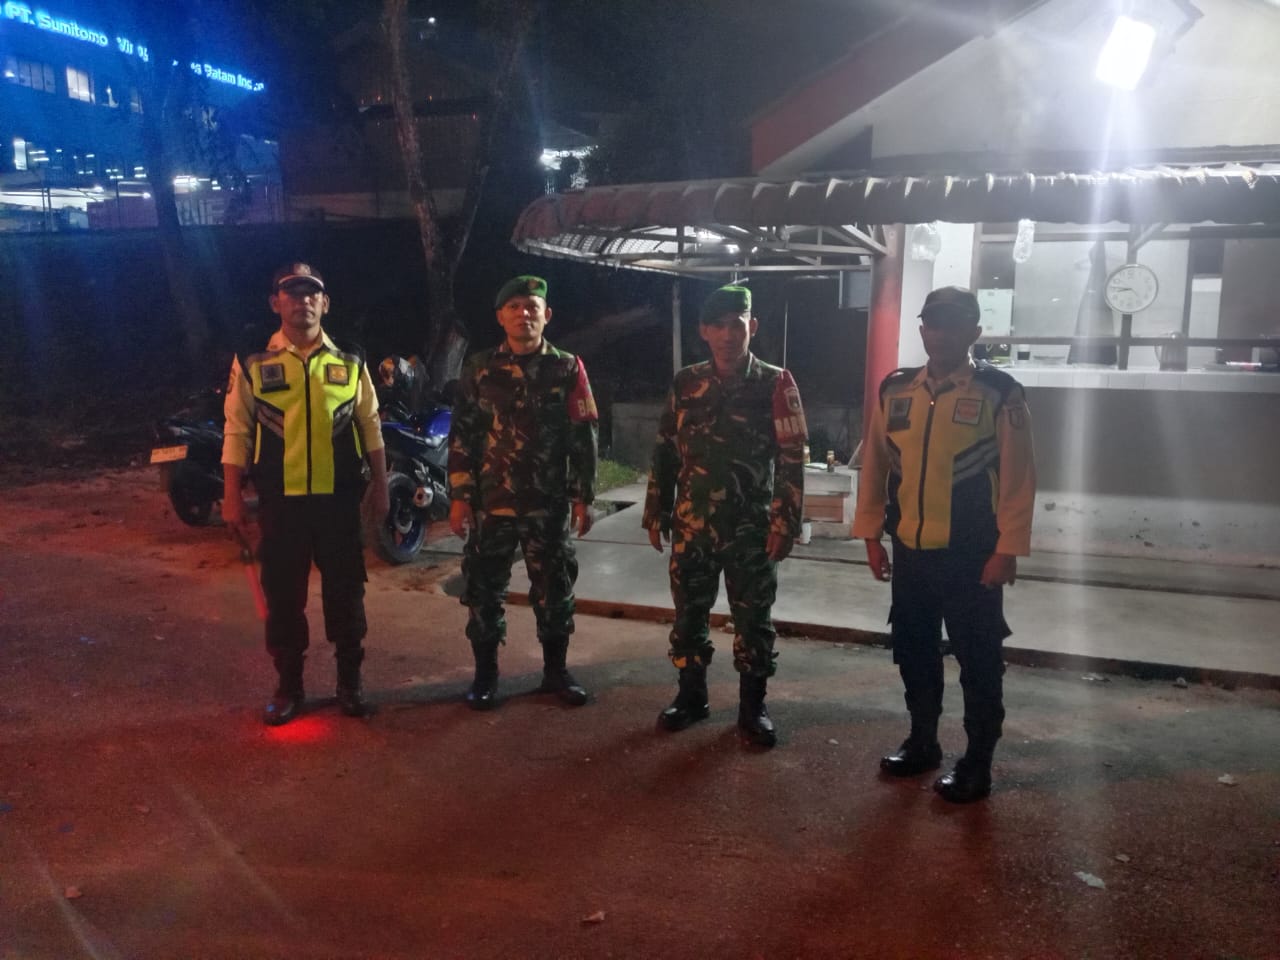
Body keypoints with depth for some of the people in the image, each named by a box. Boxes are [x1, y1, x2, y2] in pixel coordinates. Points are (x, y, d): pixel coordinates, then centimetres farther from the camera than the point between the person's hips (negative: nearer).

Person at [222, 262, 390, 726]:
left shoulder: (350, 362, 5)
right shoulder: (252, 363, 1)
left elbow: (370, 427, 9)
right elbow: (237, 432, 1)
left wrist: (379, 487, 5)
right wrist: (232, 497, -2)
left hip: (340, 497, 1)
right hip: (281, 499, 0)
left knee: (346, 591, 8)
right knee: (283, 594, 8)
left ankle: (350, 681, 24)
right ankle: (288, 686, 23)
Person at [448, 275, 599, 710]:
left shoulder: (567, 369, 2)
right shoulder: (480, 369, 2)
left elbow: (582, 437, 2)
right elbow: (462, 435, 3)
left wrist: (582, 497, -2)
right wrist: (459, 496, -3)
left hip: (550, 502, 0)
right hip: (491, 501, 0)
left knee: (554, 589, 8)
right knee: (484, 589, 6)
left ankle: (555, 670, 24)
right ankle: (485, 674, 21)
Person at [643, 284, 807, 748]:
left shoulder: (775, 384, -3)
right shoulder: (685, 384, 5)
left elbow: (792, 459, -6)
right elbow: (665, 452, 10)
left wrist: (785, 522, -11)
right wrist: (655, 512, 8)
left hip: (751, 527, -3)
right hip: (691, 525, 3)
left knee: (754, 620, 7)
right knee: (688, 615, 11)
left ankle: (752, 706, 22)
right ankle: (691, 695, 29)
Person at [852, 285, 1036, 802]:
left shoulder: (1000, 393, -7)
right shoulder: (894, 389, 4)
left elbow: (1018, 477, -8)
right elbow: (875, 465, 7)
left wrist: (1006, 550, -11)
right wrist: (871, 535, 6)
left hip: (972, 554, -4)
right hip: (910, 550, 5)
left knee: (978, 659, 7)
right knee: (913, 650, 16)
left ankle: (977, 760, 22)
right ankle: (922, 741, 35)